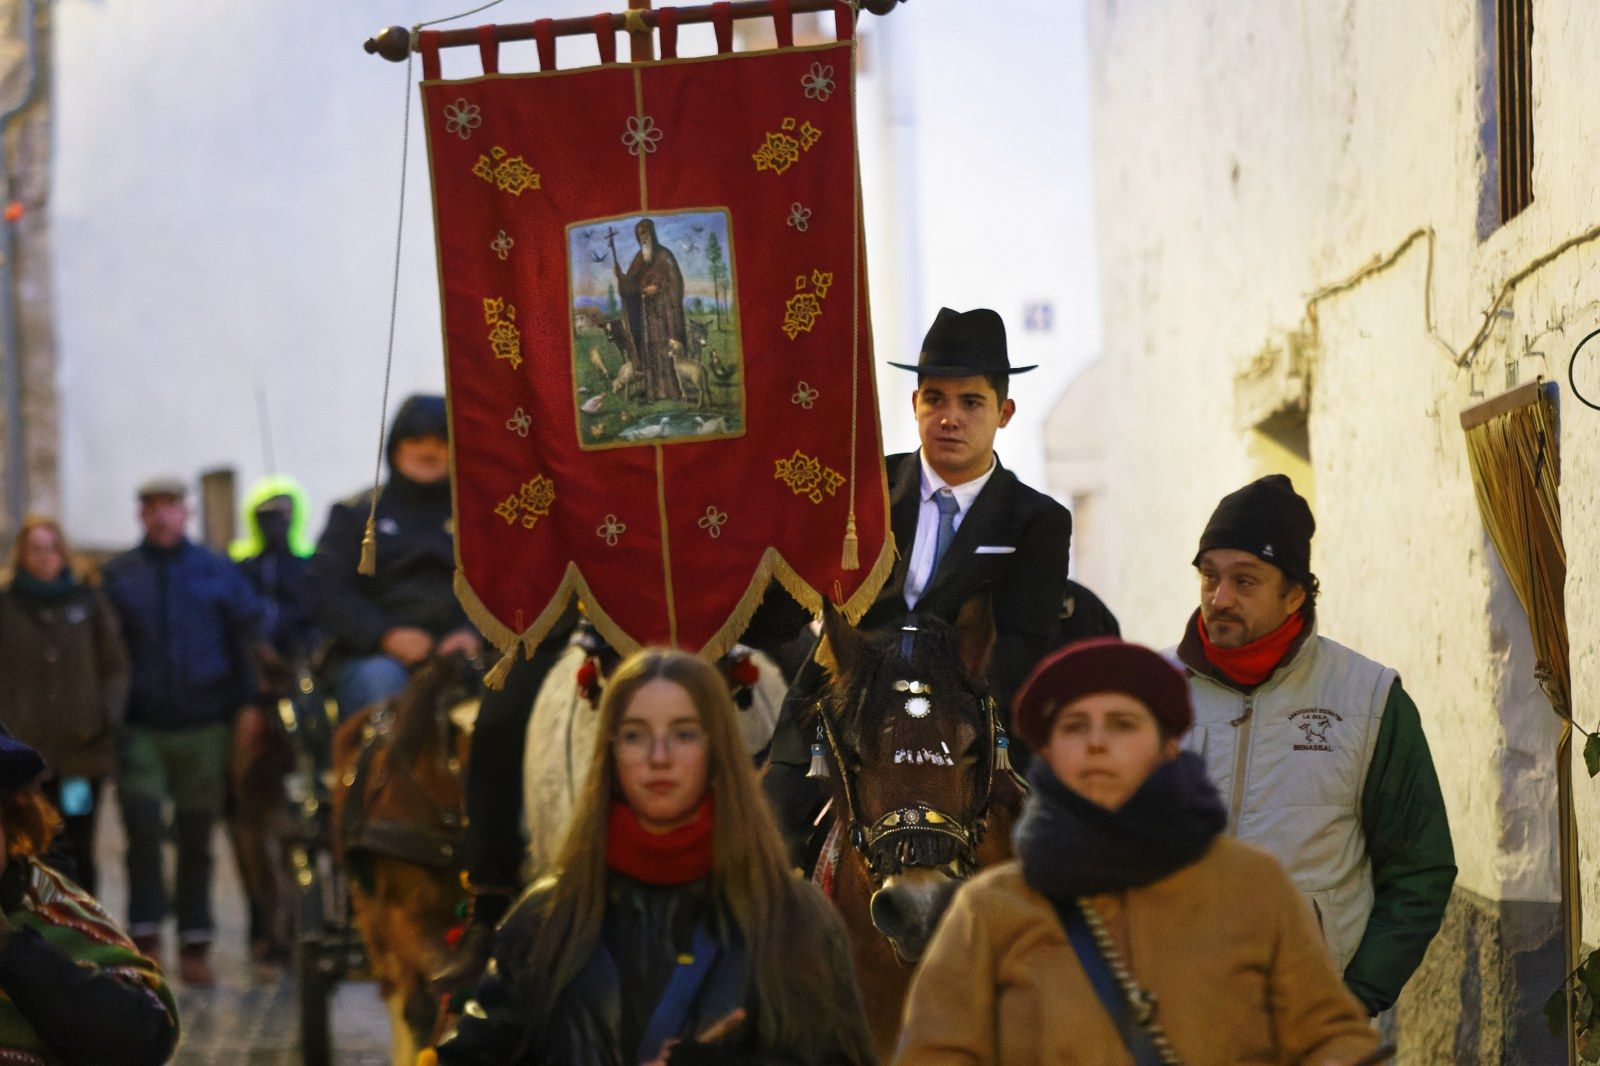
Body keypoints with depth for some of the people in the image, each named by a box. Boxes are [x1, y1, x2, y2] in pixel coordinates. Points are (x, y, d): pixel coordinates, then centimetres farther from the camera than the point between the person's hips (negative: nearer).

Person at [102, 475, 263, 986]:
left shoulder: (218, 573, 7)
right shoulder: (118, 575, 5)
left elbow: (246, 640, 8)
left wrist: (246, 706, 0)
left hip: (203, 729, 1)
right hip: (141, 728, -1)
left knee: (196, 838, 6)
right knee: (143, 829, -13)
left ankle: (194, 944, 13)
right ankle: (145, 937, -6)